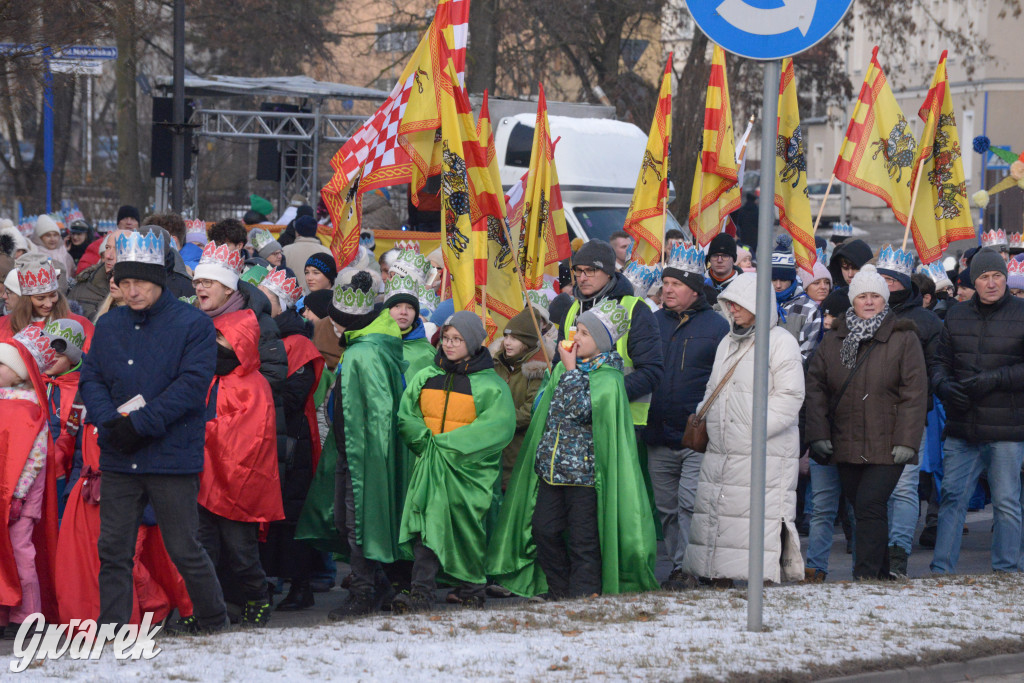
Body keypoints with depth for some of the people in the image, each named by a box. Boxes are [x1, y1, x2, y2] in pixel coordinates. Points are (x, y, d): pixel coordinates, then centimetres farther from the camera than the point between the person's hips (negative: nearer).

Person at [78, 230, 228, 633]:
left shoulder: (193, 325, -5)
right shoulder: (108, 326, 11)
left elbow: (192, 384, -14)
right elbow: (91, 378, 7)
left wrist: (140, 423, -20)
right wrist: (110, 420, -13)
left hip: (173, 457, -5)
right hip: (118, 459, 5)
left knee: (183, 548, 3)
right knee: (113, 549, 5)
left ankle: (213, 619, 21)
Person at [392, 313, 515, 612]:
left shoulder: (491, 385, -2)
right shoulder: (425, 378, 12)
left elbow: (497, 428, -13)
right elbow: (405, 416, 9)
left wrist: (447, 443, -16)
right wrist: (424, 440, -11)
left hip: (469, 470, -3)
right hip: (429, 466, 3)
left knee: (466, 530, 2)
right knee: (426, 525, -9)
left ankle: (470, 590, 19)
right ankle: (421, 593, -15)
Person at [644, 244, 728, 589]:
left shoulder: (716, 326, -1)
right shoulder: (653, 322, 11)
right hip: (659, 437, 5)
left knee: (690, 502, -12)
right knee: (667, 506, 9)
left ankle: (688, 566, -7)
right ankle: (677, 565, 18)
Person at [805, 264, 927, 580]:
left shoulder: (903, 338, -2)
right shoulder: (833, 340, 9)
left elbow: (914, 392, -6)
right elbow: (815, 386, 9)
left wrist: (907, 440, -12)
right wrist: (818, 433, 0)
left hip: (887, 446, -5)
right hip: (845, 445, 5)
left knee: (870, 506, -15)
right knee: (862, 509, 10)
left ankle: (866, 577, -15)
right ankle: (882, 575, 21)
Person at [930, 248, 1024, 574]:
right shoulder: (956, 316, 10)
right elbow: (940, 361, 16)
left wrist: (992, 380, -16)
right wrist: (944, 385, -5)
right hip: (962, 428, 4)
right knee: (951, 498, 4)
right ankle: (941, 570, 9)